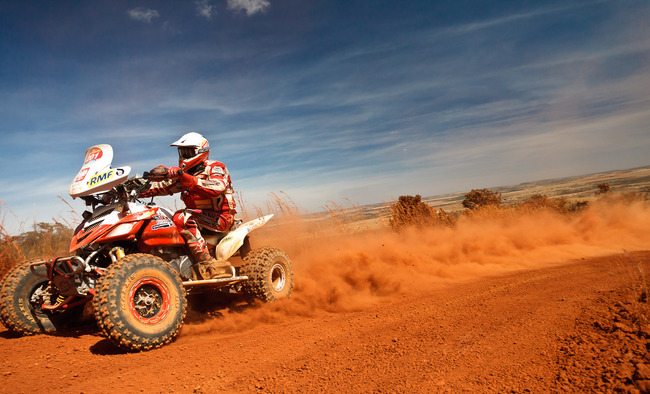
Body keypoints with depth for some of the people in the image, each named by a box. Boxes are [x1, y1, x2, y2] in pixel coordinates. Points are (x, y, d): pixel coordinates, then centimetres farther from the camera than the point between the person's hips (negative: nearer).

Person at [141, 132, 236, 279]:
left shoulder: (215, 168, -7)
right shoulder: (185, 173, 15)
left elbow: (216, 188, -30)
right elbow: (164, 186, 7)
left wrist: (183, 177, -37)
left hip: (221, 217, -8)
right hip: (199, 216, 8)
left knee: (182, 218, -30)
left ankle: (208, 264, -34)